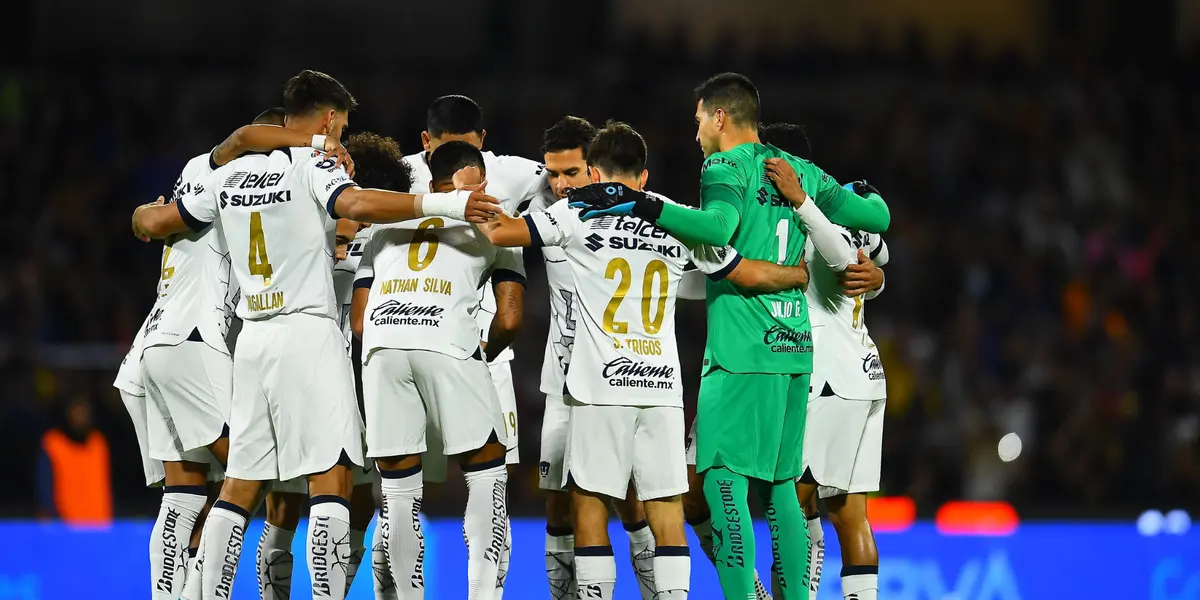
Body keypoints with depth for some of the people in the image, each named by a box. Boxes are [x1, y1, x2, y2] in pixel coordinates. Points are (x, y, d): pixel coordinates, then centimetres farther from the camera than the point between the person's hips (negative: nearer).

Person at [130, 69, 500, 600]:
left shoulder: (231, 174, 14)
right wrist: (444, 204, -27)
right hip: (307, 333, -7)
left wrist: (147, 215, 43)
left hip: (252, 337, 7)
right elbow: (357, 204, -25)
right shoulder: (312, 165, -5)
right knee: (331, 476, -9)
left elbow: (154, 223, 20)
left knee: (241, 485, 10)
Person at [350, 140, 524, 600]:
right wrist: (485, 354, 32)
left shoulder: (385, 224, 31)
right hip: (448, 341, -3)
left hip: (381, 342, 3)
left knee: (399, 489, 10)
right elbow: (509, 320, 12)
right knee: (486, 471, 10)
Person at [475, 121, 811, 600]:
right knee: (666, 506, 5)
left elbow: (499, 232, -2)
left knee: (588, 501, 3)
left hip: (602, 385, -3)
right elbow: (748, 273, 16)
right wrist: (806, 274, 33)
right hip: (663, 385, 3)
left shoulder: (582, 211, 1)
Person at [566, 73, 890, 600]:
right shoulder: (803, 173, 15)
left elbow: (717, 227, -26)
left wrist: (640, 205, -27)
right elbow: (877, 218, 18)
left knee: (724, 482, -9)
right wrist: (865, 195, 40)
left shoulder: (727, 166, -6)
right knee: (779, 487, 13)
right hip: (795, 348, 8)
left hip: (742, 351, -8)